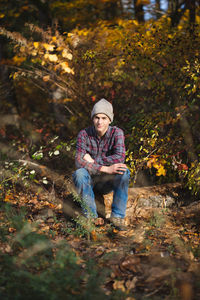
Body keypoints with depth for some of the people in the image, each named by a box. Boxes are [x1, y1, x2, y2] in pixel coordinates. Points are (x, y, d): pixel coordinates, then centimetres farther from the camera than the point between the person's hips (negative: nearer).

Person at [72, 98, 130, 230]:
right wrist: (105, 168, -33)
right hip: (89, 181, 0)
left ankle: (117, 216, -21)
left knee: (124, 172, -28)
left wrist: (93, 160, -21)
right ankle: (91, 217, -24)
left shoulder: (117, 133, -11)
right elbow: (79, 161, -23)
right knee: (79, 173, -32)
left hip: (108, 182, 0)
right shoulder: (84, 134, -11)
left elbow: (120, 157, -26)